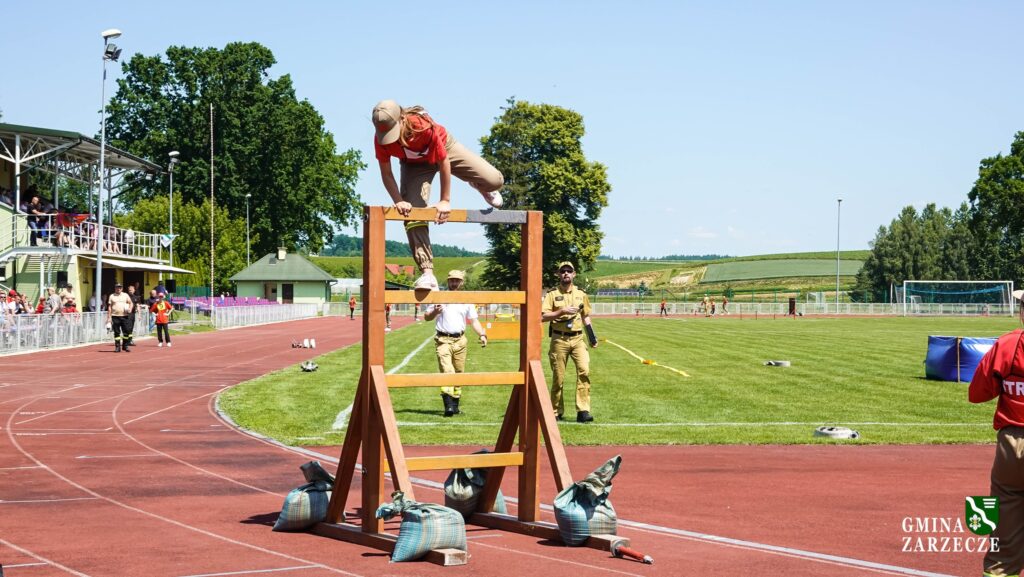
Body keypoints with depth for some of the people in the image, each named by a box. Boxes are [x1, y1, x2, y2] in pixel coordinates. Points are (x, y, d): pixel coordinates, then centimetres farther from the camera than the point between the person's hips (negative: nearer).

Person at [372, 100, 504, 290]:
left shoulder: (424, 126, -41)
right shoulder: (381, 139, -32)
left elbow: (444, 162, -29)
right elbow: (386, 174, -17)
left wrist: (445, 201, -23)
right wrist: (399, 202, -30)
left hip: (445, 148, -2)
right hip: (415, 165, 2)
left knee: (495, 180, -11)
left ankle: (480, 186, 32)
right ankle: (427, 273, -17)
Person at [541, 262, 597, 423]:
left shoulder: (581, 295, 13)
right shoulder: (552, 295, 2)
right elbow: (543, 316, -8)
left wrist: (591, 336, 8)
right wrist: (562, 311, -18)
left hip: (577, 339, 2)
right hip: (559, 340, -2)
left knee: (584, 371, -16)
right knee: (558, 377, 2)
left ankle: (583, 411, -17)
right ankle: (556, 412, 15)